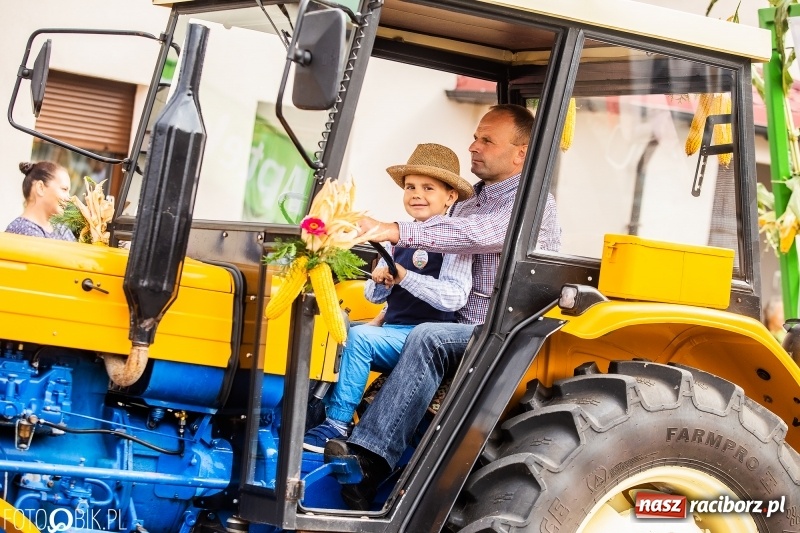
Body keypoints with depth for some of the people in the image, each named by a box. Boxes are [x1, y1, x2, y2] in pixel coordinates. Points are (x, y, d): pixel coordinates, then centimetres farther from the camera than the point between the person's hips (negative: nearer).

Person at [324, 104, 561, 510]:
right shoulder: (466, 205, 20)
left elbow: (477, 234, -25)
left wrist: (395, 232, -34)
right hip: (462, 331, 8)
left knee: (428, 338, -34)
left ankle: (369, 459, -40)